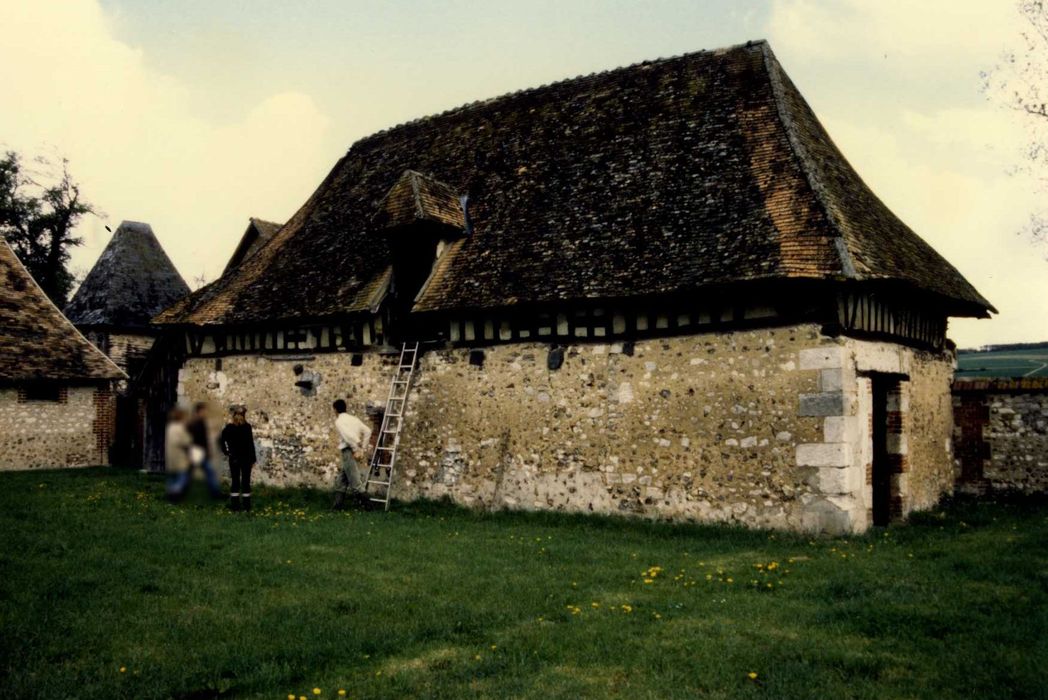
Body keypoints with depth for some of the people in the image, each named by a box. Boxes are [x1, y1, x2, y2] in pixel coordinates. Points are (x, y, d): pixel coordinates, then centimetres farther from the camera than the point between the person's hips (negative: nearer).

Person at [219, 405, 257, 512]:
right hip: (246, 458, -1)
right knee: (246, 481, 4)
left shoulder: (229, 427, 1)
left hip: (234, 458, 1)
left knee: (235, 481, 8)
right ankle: (246, 505, 7)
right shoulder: (247, 426, -7)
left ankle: (235, 505, 9)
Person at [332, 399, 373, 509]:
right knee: (341, 480, 16)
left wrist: (356, 450, -17)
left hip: (348, 451, -8)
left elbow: (348, 435, -20)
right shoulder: (354, 418, 17)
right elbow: (367, 431, 11)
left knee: (354, 480, -8)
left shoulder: (339, 421, -4)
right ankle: (338, 503, 19)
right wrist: (362, 448, 11)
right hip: (355, 451, 8)